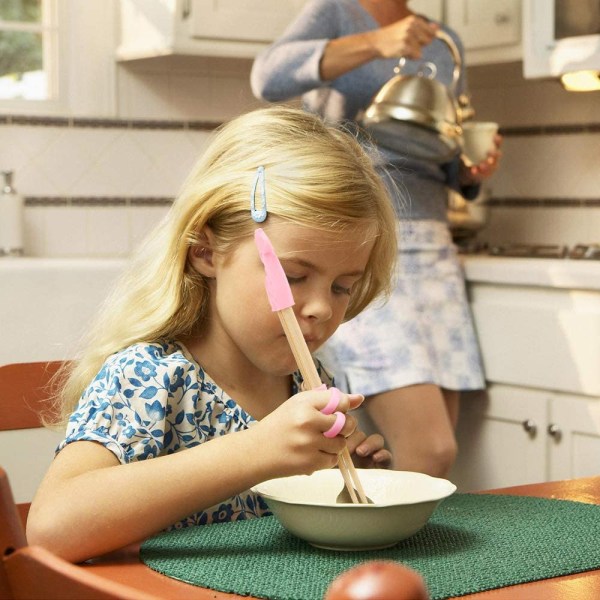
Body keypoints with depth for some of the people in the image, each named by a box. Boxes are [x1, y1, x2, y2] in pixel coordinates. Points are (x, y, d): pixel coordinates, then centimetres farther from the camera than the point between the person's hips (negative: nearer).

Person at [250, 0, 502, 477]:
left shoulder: (446, 44, 19)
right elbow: (269, 78, -17)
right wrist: (375, 42, -27)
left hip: (432, 245, 6)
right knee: (430, 452, -19)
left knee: (436, 450, -1)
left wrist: (474, 171, 0)